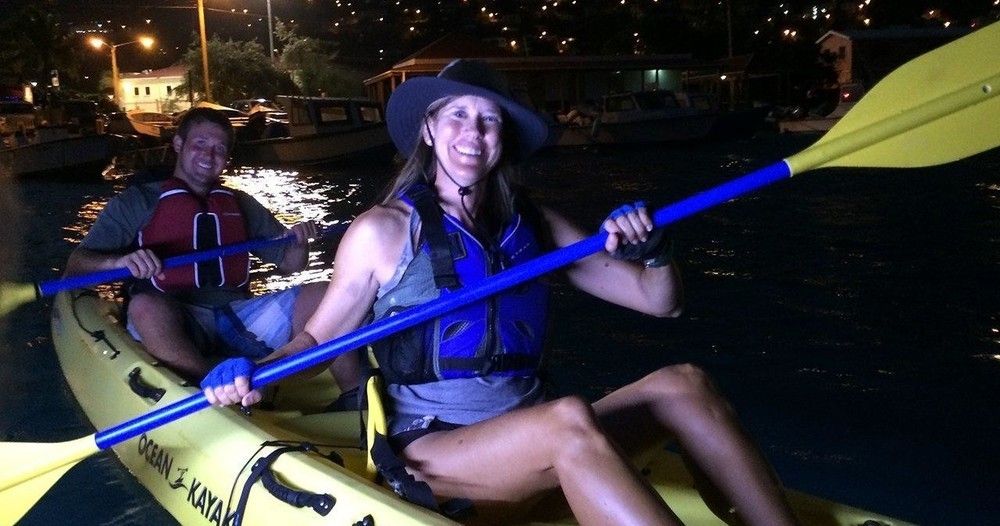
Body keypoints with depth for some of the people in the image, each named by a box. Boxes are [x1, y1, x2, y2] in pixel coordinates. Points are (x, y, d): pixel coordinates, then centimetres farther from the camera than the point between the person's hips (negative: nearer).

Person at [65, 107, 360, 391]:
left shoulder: (241, 205, 23)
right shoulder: (138, 202, 12)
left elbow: (289, 265, 25)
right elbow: (75, 265, 3)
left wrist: (299, 242, 2)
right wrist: (121, 261, -20)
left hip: (239, 315, 3)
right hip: (172, 322, -3)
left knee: (321, 295, -17)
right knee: (145, 306, -36)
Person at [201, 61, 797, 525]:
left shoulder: (533, 225, 9)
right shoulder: (385, 230, -2)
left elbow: (660, 300, 10)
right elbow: (319, 335, 5)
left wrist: (652, 250, -11)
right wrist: (258, 374, -14)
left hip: (531, 440, 5)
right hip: (432, 449, -4)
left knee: (683, 384, -19)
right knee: (569, 419, -34)